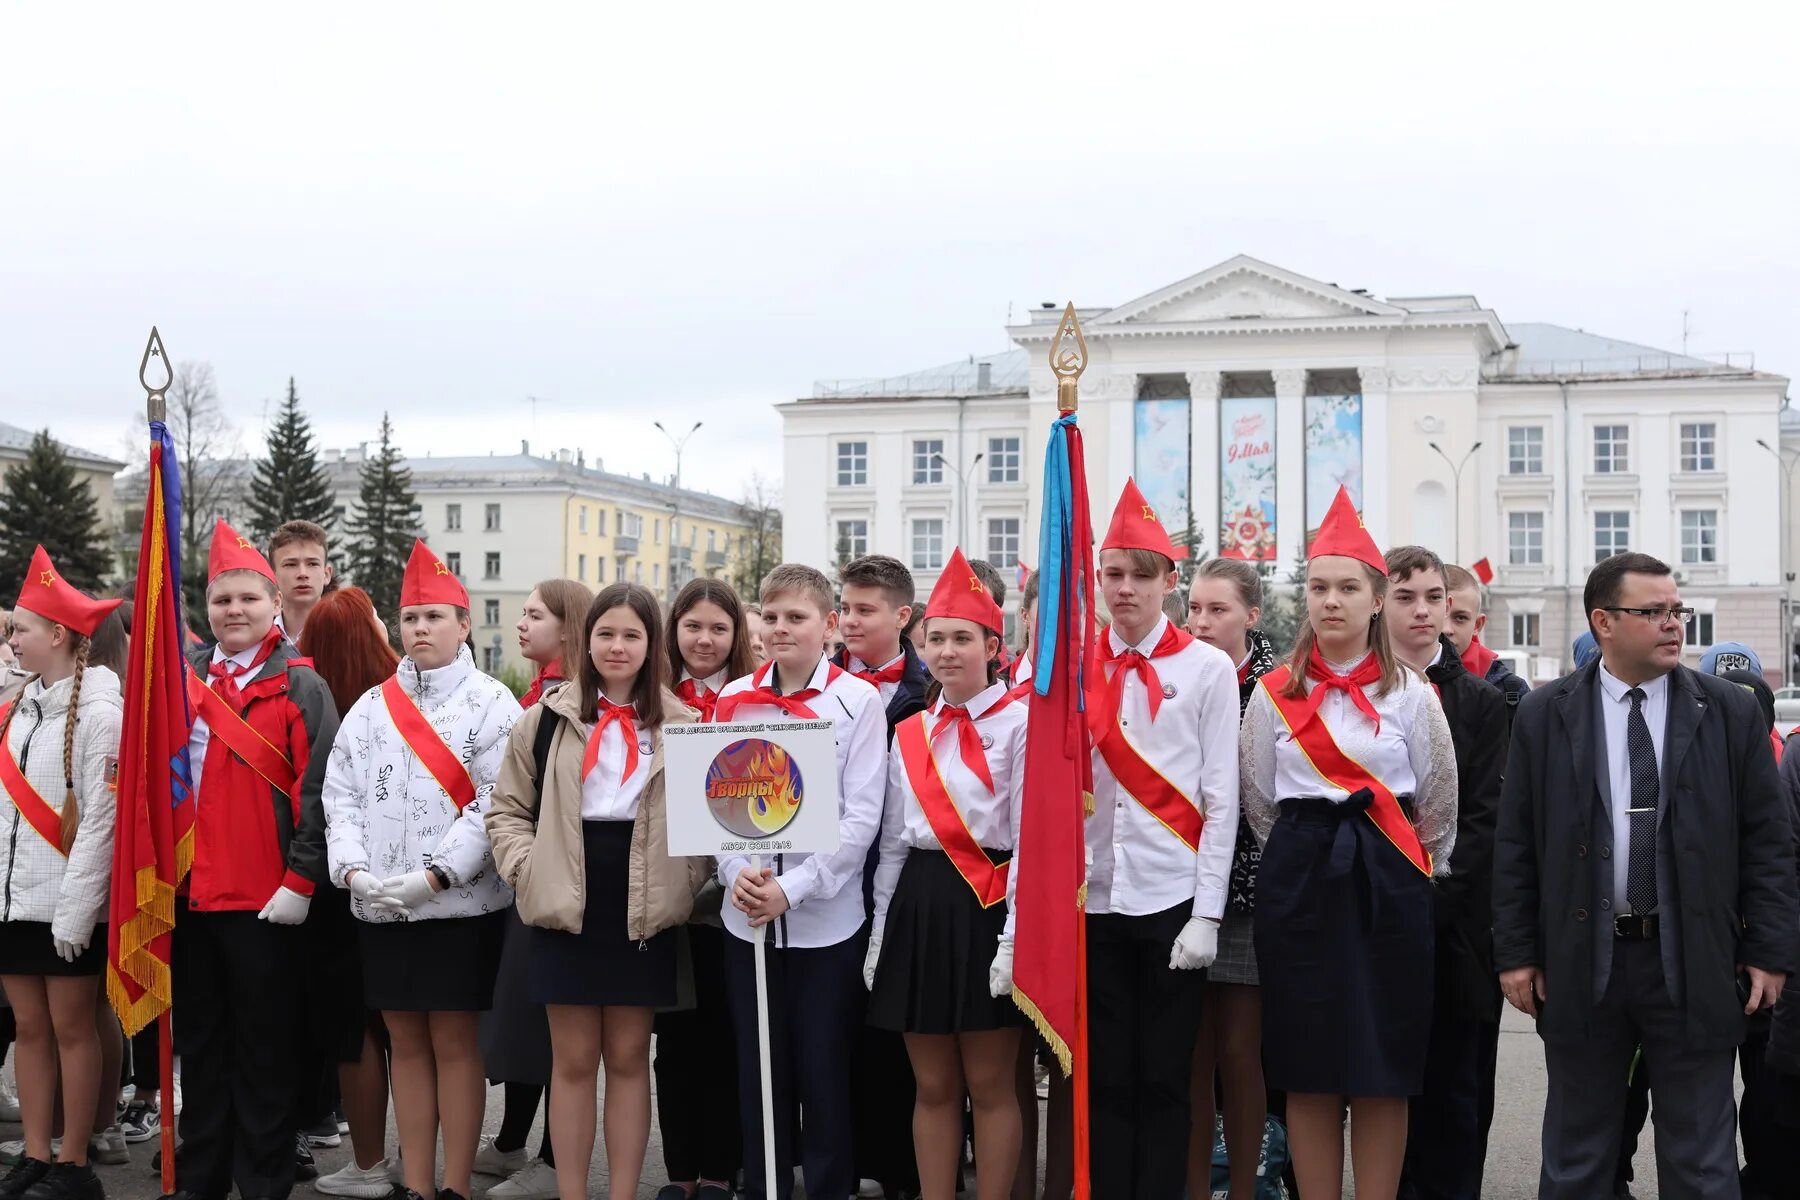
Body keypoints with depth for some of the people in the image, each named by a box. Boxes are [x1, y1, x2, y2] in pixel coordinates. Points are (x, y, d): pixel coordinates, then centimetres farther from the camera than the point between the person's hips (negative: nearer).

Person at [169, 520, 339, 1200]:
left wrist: (301, 880, -13)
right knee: (199, 1042, 12)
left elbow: (318, 792, -7)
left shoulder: (300, 689, -2)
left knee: (264, 1046, 4)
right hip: (187, 891, 4)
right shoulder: (182, 682, 10)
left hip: (265, 899, -4)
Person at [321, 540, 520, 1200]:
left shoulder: (492, 704, -3)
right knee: (405, 1042, 9)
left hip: (462, 904, -4)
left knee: (454, 1042, 1)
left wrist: (432, 876, -17)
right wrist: (354, 870, -8)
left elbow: (494, 803, -11)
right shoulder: (370, 707, 12)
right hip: (379, 908, 4)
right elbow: (340, 796, 8)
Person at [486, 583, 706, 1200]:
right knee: (574, 1060, 6)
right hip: (566, 909, 0)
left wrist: (686, 877, -4)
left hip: (642, 912, 0)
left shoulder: (681, 724, 4)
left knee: (628, 1057, 8)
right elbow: (508, 809, 8)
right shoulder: (549, 717, 3)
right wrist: (527, 868, -5)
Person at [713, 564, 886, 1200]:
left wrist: (792, 888, -16)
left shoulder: (858, 700, -3)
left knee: (824, 1073, 5)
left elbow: (860, 816, -8)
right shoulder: (734, 699, 7)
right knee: (758, 1071, 11)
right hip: (746, 916, 3)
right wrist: (736, 872, -12)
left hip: (827, 917, -3)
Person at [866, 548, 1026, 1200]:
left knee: (990, 1085, 3)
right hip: (918, 906, 5)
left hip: (986, 906, -5)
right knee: (933, 1086, 10)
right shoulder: (909, 734, 12)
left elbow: (1029, 839, -9)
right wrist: (880, 930, 12)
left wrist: (1013, 939, -14)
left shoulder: (1018, 724, -5)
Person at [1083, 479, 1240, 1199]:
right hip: (1093, 901, 3)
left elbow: (1221, 800, -3)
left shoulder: (1207, 668, -1)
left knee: (1164, 1080, 4)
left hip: (1172, 902, -2)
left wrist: (1206, 916, -8)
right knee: (1105, 1080, 7)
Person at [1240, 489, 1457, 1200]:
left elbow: (1438, 800, 10)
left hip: (1387, 881, -1)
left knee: (1383, 1068, 1)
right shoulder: (1274, 694, 4)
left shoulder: (1410, 693, 2)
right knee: (1306, 1068, 3)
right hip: (1298, 879, 1)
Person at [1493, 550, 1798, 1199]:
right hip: (1581, 964, 0)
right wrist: (1515, 952, 0)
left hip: (1695, 966, 0)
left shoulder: (1732, 712, 1)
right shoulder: (1544, 715, 2)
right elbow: (1515, 844, 3)